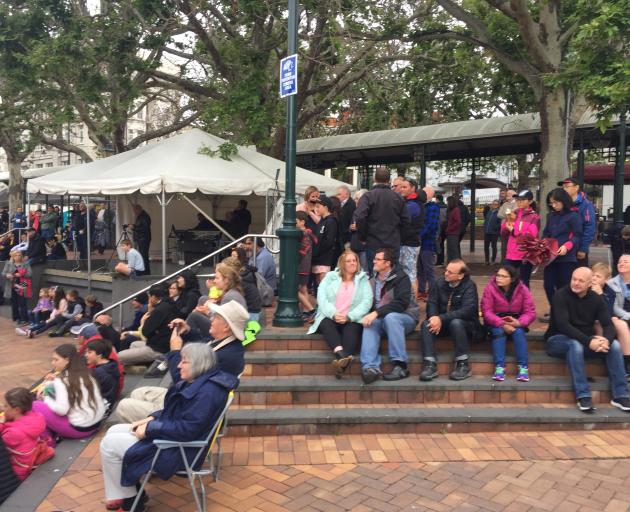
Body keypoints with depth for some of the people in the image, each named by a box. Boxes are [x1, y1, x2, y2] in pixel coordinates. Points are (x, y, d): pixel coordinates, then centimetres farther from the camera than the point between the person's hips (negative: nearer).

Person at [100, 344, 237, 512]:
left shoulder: (207, 391, -26)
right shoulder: (197, 382, 6)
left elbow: (187, 430, -29)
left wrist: (150, 428, -20)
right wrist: (152, 418, 1)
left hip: (178, 449, -11)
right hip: (169, 435, 11)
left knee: (109, 444, -5)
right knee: (113, 431, 12)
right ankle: (119, 495, 15)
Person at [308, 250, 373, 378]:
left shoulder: (363, 279, 14)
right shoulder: (330, 277, 14)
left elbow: (367, 302, -1)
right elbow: (321, 297, 0)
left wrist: (349, 317, -16)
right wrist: (333, 314, -17)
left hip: (352, 320, 0)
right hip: (330, 317, 1)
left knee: (353, 328, -33)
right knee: (327, 324, -32)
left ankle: (341, 361, -53)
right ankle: (341, 354, -55)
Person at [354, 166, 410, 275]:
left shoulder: (368, 196, -9)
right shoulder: (398, 198, 4)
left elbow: (359, 218, -19)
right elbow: (405, 220, 5)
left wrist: (362, 237, -6)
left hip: (373, 244, -3)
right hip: (394, 245, 3)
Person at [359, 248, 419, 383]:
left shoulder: (401, 278, -6)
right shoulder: (372, 282, 15)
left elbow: (401, 303, -20)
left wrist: (377, 313, -27)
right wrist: (370, 315, -9)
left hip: (405, 318, -5)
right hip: (381, 319, 5)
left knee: (390, 317, -37)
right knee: (370, 324, -28)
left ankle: (400, 365, -36)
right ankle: (371, 367, -44)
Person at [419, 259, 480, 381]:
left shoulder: (469, 286, -13)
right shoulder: (440, 283, 1)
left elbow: (467, 310, -24)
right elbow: (432, 303, -2)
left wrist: (442, 318, -32)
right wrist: (435, 318, -25)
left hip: (465, 323, -4)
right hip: (442, 322, 4)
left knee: (456, 323, -37)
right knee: (426, 324, -24)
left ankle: (463, 364, -24)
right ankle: (430, 365, -28)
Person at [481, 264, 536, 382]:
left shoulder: (522, 289, -8)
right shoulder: (490, 288, -12)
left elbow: (530, 312, -11)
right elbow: (487, 312, -18)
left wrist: (519, 322, -31)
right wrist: (502, 324, -32)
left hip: (515, 323, 1)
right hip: (496, 323, -1)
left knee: (518, 332, -29)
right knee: (499, 332, -31)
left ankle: (523, 367, -28)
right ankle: (499, 367, -34)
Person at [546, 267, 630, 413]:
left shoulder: (596, 299, 1)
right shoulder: (561, 295, -15)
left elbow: (608, 325, -7)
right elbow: (563, 325, -25)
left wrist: (606, 339, -32)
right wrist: (588, 341, -36)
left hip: (587, 341, 5)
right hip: (559, 340, -5)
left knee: (614, 345, -19)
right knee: (575, 345, -37)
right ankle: (583, 396, -34)